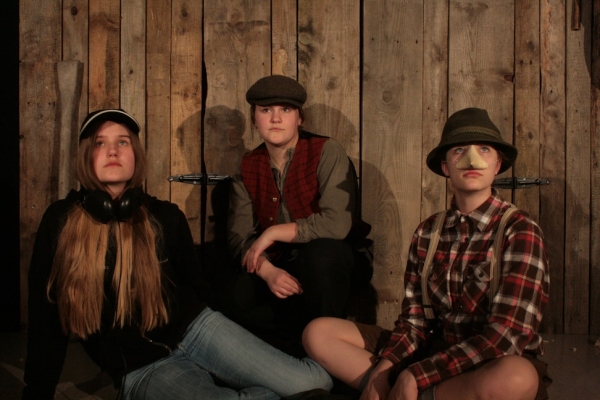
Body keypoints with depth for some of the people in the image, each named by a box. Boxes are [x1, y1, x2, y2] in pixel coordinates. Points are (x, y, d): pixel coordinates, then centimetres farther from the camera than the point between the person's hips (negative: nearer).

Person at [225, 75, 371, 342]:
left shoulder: (326, 152, -14)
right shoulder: (248, 168, 2)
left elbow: (337, 223, -27)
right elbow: (239, 235, -5)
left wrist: (273, 233, -20)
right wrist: (267, 271, -25)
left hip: (328, 264, -4)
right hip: (277, 267, 4)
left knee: (321, 250, -38)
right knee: (234, 298, -23)